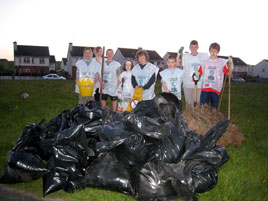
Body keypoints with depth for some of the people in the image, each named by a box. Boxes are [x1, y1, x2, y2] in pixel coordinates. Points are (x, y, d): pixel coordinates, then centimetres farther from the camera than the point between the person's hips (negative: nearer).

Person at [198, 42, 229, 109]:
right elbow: (199, 73, 11)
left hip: (216, 89, -1)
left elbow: (228, 73, -2)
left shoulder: (222, 62, 6)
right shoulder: (204, 62, 11)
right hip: (205, 88, 1)